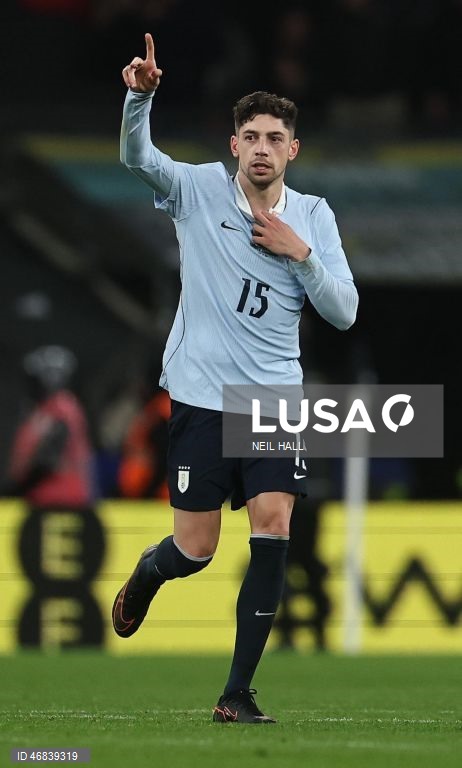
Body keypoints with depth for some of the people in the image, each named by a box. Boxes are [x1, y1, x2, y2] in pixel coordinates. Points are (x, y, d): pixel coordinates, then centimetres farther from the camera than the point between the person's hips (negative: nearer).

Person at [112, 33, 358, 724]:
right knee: (195, 551, -1)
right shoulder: (200, 189, -2)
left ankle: (237, 694, -7)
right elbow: (136, 155, -20)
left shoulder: (313, 215, 5)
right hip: (202, 395, -2)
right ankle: (144, 577, 38)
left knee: (273, 528, -13)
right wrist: (141, 95, -38)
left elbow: (343, 312, 1)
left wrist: (300, 252, -13)